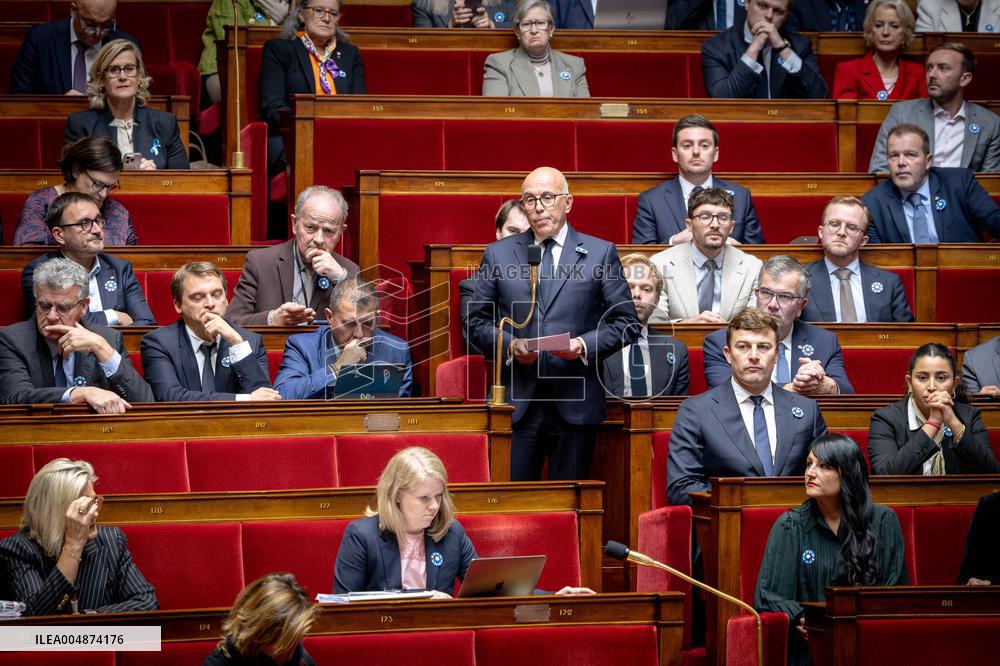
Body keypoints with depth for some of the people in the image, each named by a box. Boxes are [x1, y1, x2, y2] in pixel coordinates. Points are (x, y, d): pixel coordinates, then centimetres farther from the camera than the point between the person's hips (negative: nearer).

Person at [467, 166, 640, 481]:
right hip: (517, 402, 1)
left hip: (575, 403, -1)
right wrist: (509, 345, -8)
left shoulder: (600, 253, 5)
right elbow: (477, 320, 12)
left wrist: (584, 345, -11)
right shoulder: (498, 254, 9)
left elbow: (626, 322, 5)